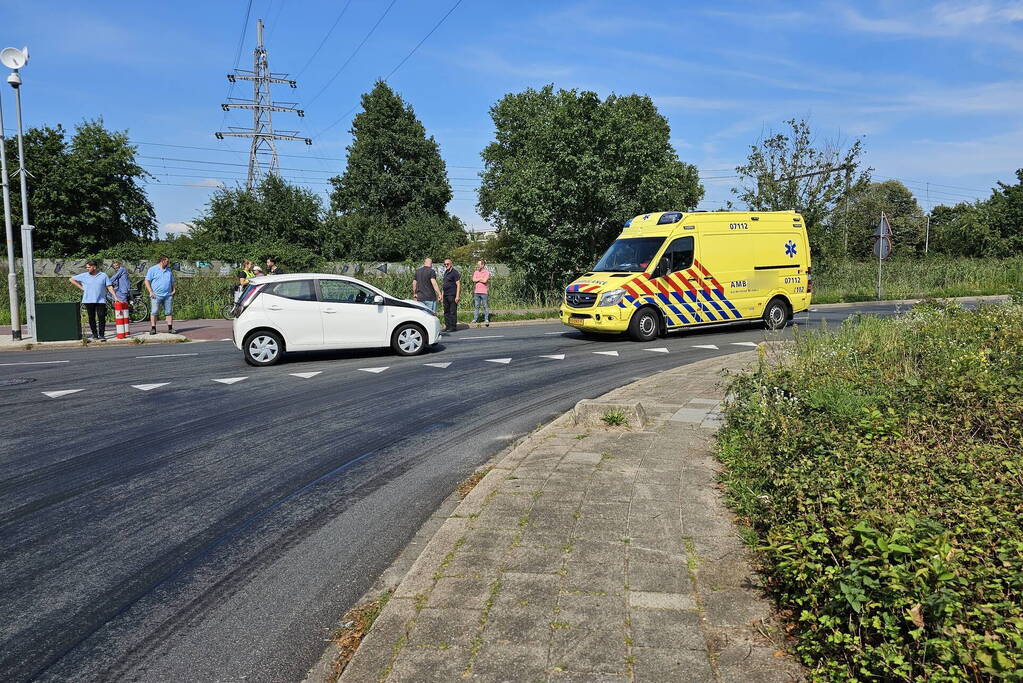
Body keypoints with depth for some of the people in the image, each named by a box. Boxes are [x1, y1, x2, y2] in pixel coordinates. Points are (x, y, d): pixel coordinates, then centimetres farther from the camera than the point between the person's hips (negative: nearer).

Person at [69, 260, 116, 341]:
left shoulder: (103, 275, 4)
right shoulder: (84, 276, 6)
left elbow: (109, 287, 3)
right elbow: (71, 279, 14)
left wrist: (115, 297, -6)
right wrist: (81, 287, 6)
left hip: (101, 300, -2)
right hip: (89, 301, 2)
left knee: (102, 317, -7)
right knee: (91, 318, 6)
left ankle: (101, 335, -4)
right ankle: (94, 334, 15)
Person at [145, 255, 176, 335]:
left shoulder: (169, 270, 18)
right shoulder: (152, 270, 3)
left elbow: (172, 282, 25)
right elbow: (147, 281, -1)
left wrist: (174, 289, 8)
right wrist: (150, 292, -9)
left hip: (168, 295, 4)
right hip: (156, 295, -4)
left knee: (169, 312, 2)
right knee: (154, 312, -6)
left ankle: (170, 328, 6)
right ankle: (153, 328, -3)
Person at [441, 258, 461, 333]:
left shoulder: (455, 273, -8)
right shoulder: (445, 273, 18)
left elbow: (458, 284, -12)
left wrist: (457, 296, -18)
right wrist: (442, 294, 18)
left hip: (452, 295, -8)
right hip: (446, 295, 9)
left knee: (453, 312, -5)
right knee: (446, 311, 10)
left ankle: (453, 327, -1)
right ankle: (447, 326, 15)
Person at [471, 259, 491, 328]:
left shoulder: (487, 272, -1)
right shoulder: (476, 272, 14)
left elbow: (485, 281, -14)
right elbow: (474, 280, -1)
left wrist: (477, 279, -3)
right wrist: (481, 278, -5)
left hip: (484, 292, -4)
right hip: (476, 292, 4)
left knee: (485, 306, 0)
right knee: (476, 306, 5)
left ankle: (486, 319, 5)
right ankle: (475, 319, 8)